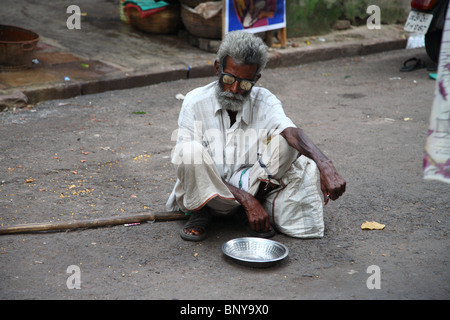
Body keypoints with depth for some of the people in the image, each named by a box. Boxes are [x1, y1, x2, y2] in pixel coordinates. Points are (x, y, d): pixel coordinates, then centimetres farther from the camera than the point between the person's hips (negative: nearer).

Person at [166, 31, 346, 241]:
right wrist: (247, 199, -25)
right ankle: (200, 214, -8)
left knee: (285, 141, -21)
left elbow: (292, 132, -26)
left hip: (247, 186, 2)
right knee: (190, 150, -33)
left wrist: (325, 165, -48)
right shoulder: (196, 102, -12)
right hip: (203, 194, -1)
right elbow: (188, 162, -16)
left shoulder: (264, 102, -7)